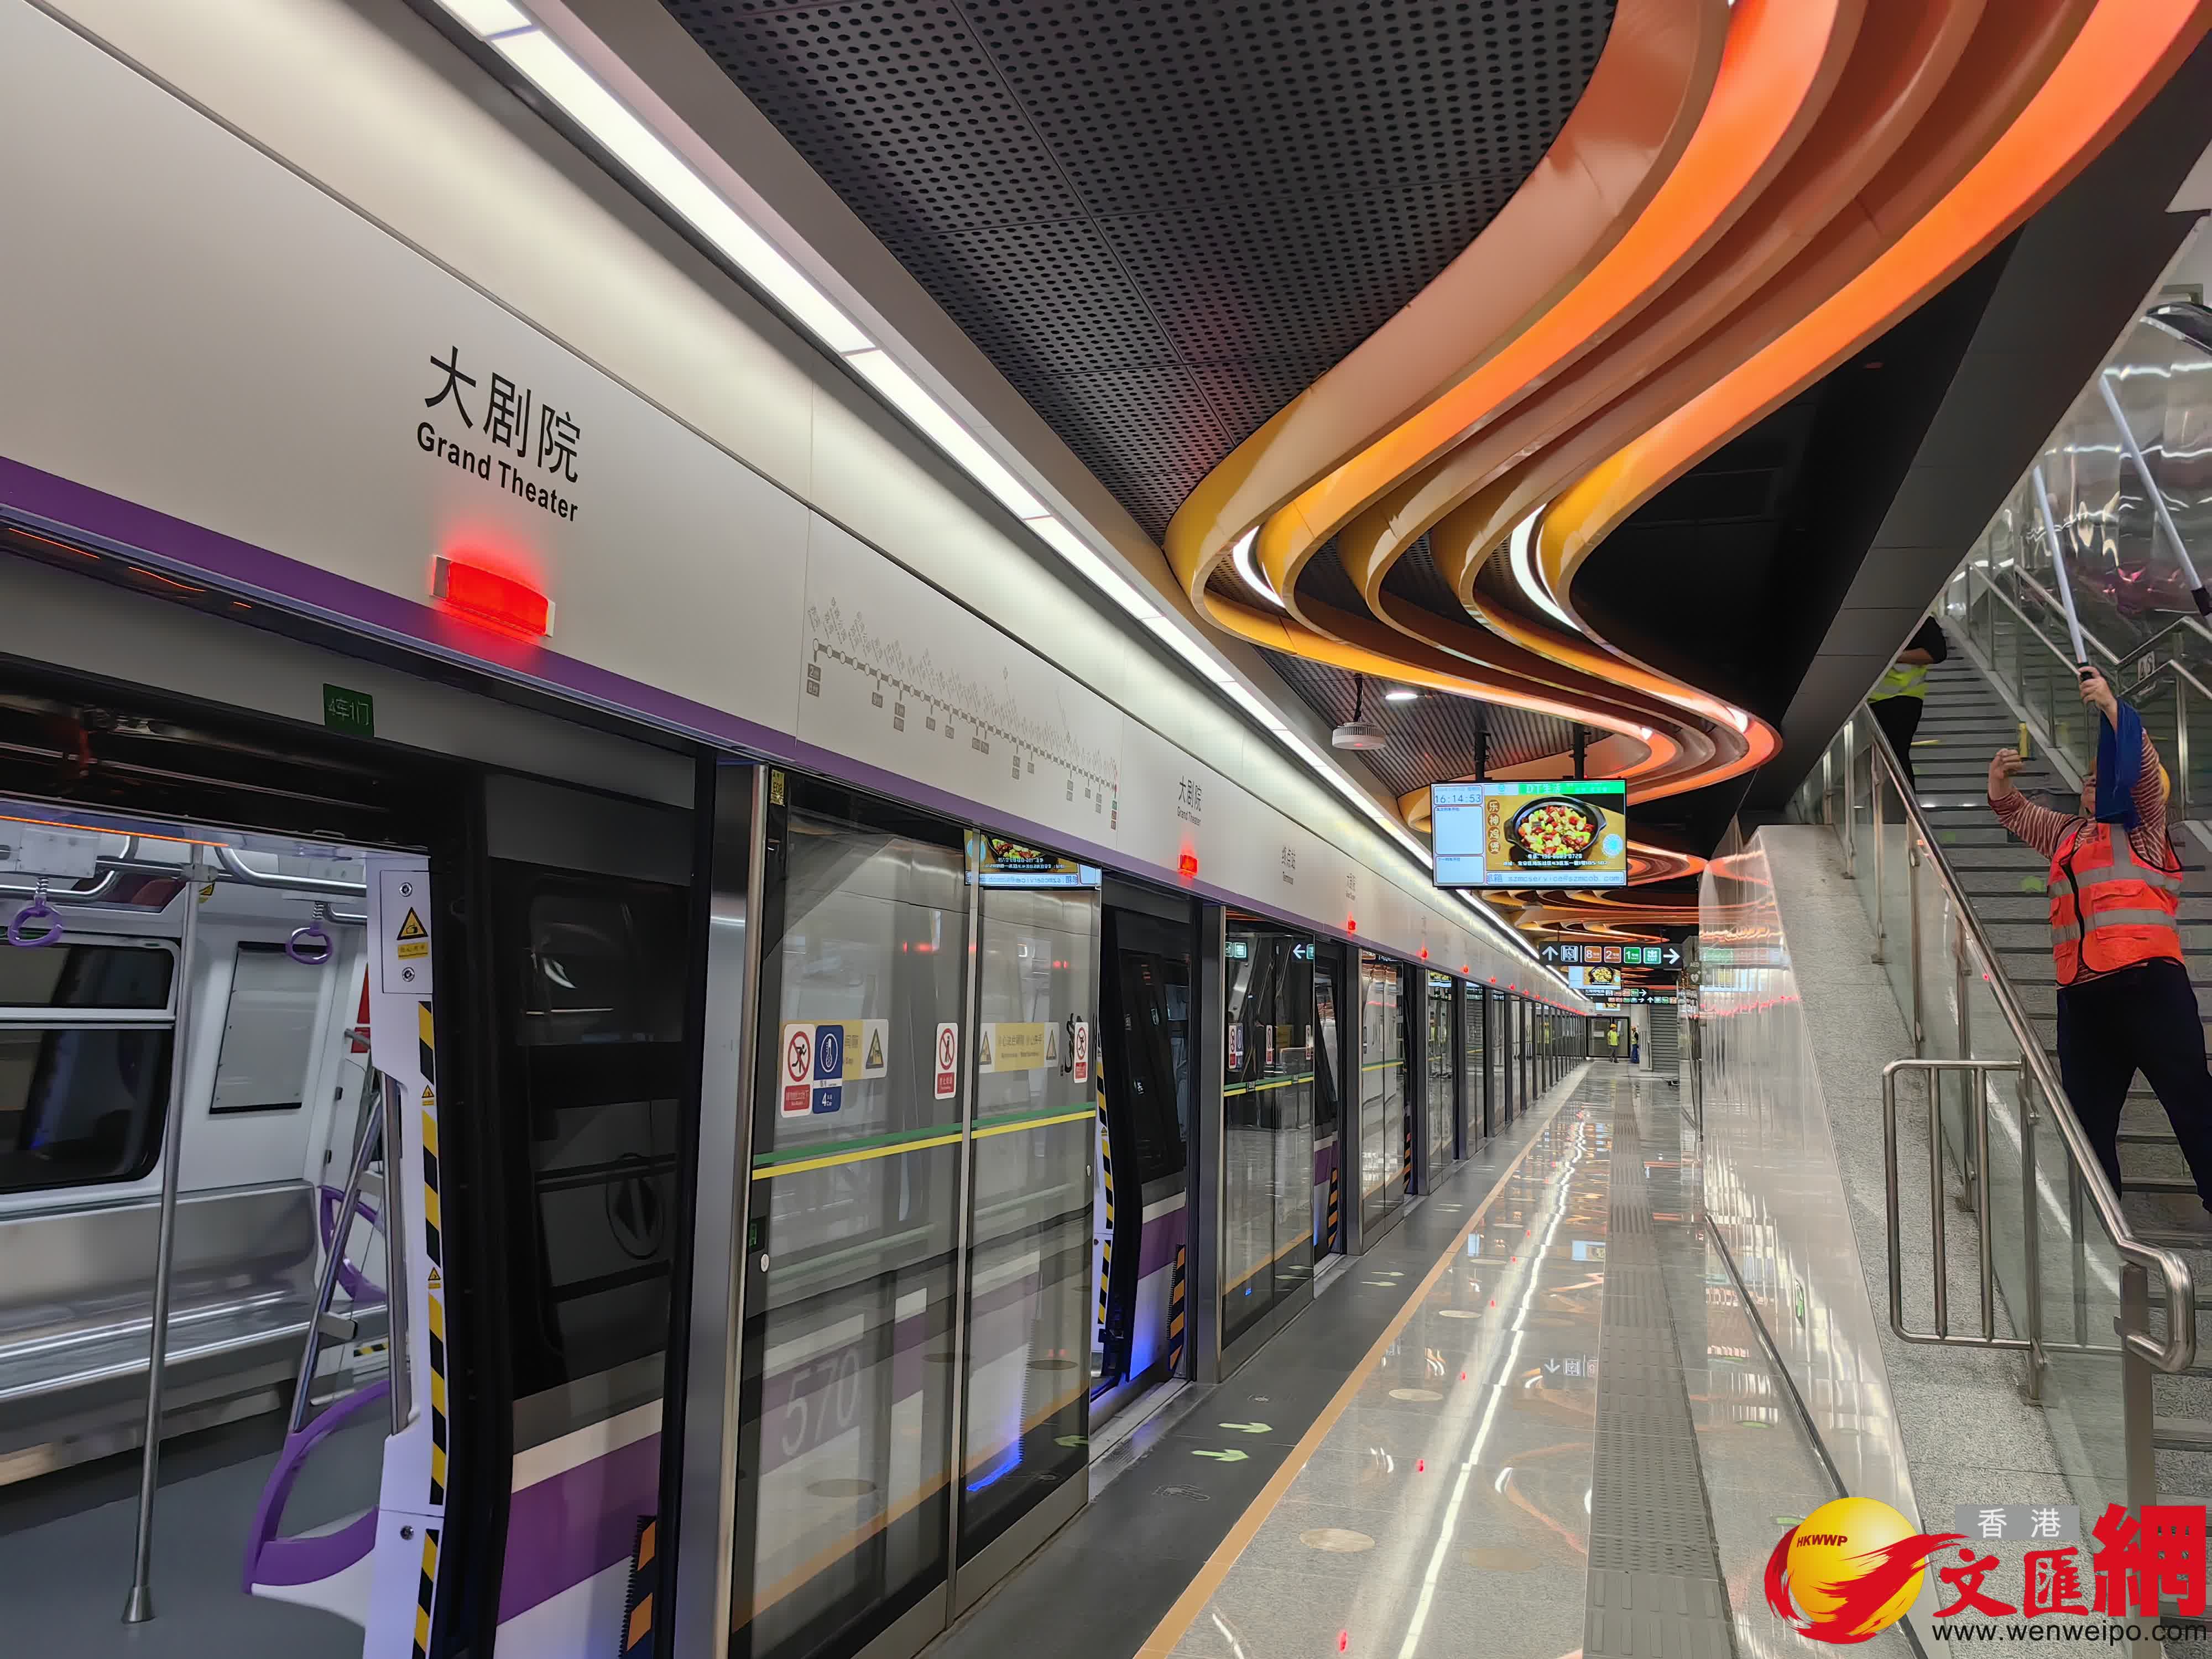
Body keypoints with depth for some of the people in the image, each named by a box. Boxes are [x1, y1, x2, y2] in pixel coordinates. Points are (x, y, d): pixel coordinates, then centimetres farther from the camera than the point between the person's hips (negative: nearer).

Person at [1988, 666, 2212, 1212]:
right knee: (2089, 1118, 9)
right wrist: (2001, 776, 8)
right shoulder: (2068, 835, 24)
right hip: (2081, 989, 6)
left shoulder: (2142, 827, 10)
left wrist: (2110, 705, -9)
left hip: (2147, 980, -6)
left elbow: (2142, 767, -5)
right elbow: (2012, 810, 28)